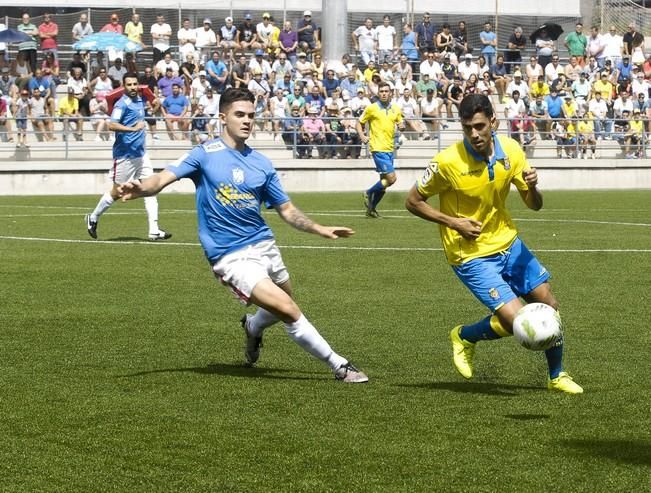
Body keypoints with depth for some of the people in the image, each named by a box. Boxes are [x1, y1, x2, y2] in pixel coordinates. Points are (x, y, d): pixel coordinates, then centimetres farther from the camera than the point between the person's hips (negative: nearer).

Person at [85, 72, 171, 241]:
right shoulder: (122, 103, -15)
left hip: (140, 153, 7)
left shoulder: (140, 99, 8)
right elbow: (112, 125, -29)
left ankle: (154, 230, -5)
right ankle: (93, 218, 25)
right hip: (125, 156, -7)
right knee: (117, 193, 4)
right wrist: (133, 128, -35)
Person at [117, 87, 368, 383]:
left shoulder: (261, 164, 8)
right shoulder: (205, 154, -4)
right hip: (230, 257, -6)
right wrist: (140, 189, -37)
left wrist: (320, 229, -1)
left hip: (263, 246, 6)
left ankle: (252, 328, 52)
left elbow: (286, 210, 13)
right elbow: (164, 178, -16)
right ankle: (339, 366, -4)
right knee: (290, 312, -16)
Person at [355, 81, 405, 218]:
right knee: (391, 178, -15)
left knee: (384, 181, 9)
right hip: (378, 149, -6)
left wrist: (402, 126, -4)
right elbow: (359, 123, 5)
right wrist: (362, 136, -12)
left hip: (390, 149, 6)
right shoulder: (371, 108, -4)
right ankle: (369, 194, 5)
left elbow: (400, 123, 20)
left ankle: (371, 208, 22)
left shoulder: (396, 109, 9)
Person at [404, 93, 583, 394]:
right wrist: (452, 222, -19)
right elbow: (413, 202, -9)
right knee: (516, 320, -16)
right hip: (472, 256, -6)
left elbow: (534, 205, 1)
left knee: (548, 305, 8)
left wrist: (532, 187, -23)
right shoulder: (447, 162, -22)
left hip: (507, 243, 6)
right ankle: (465, 336, 15)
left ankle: (557, 376, 31)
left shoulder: (510, 151, -8)